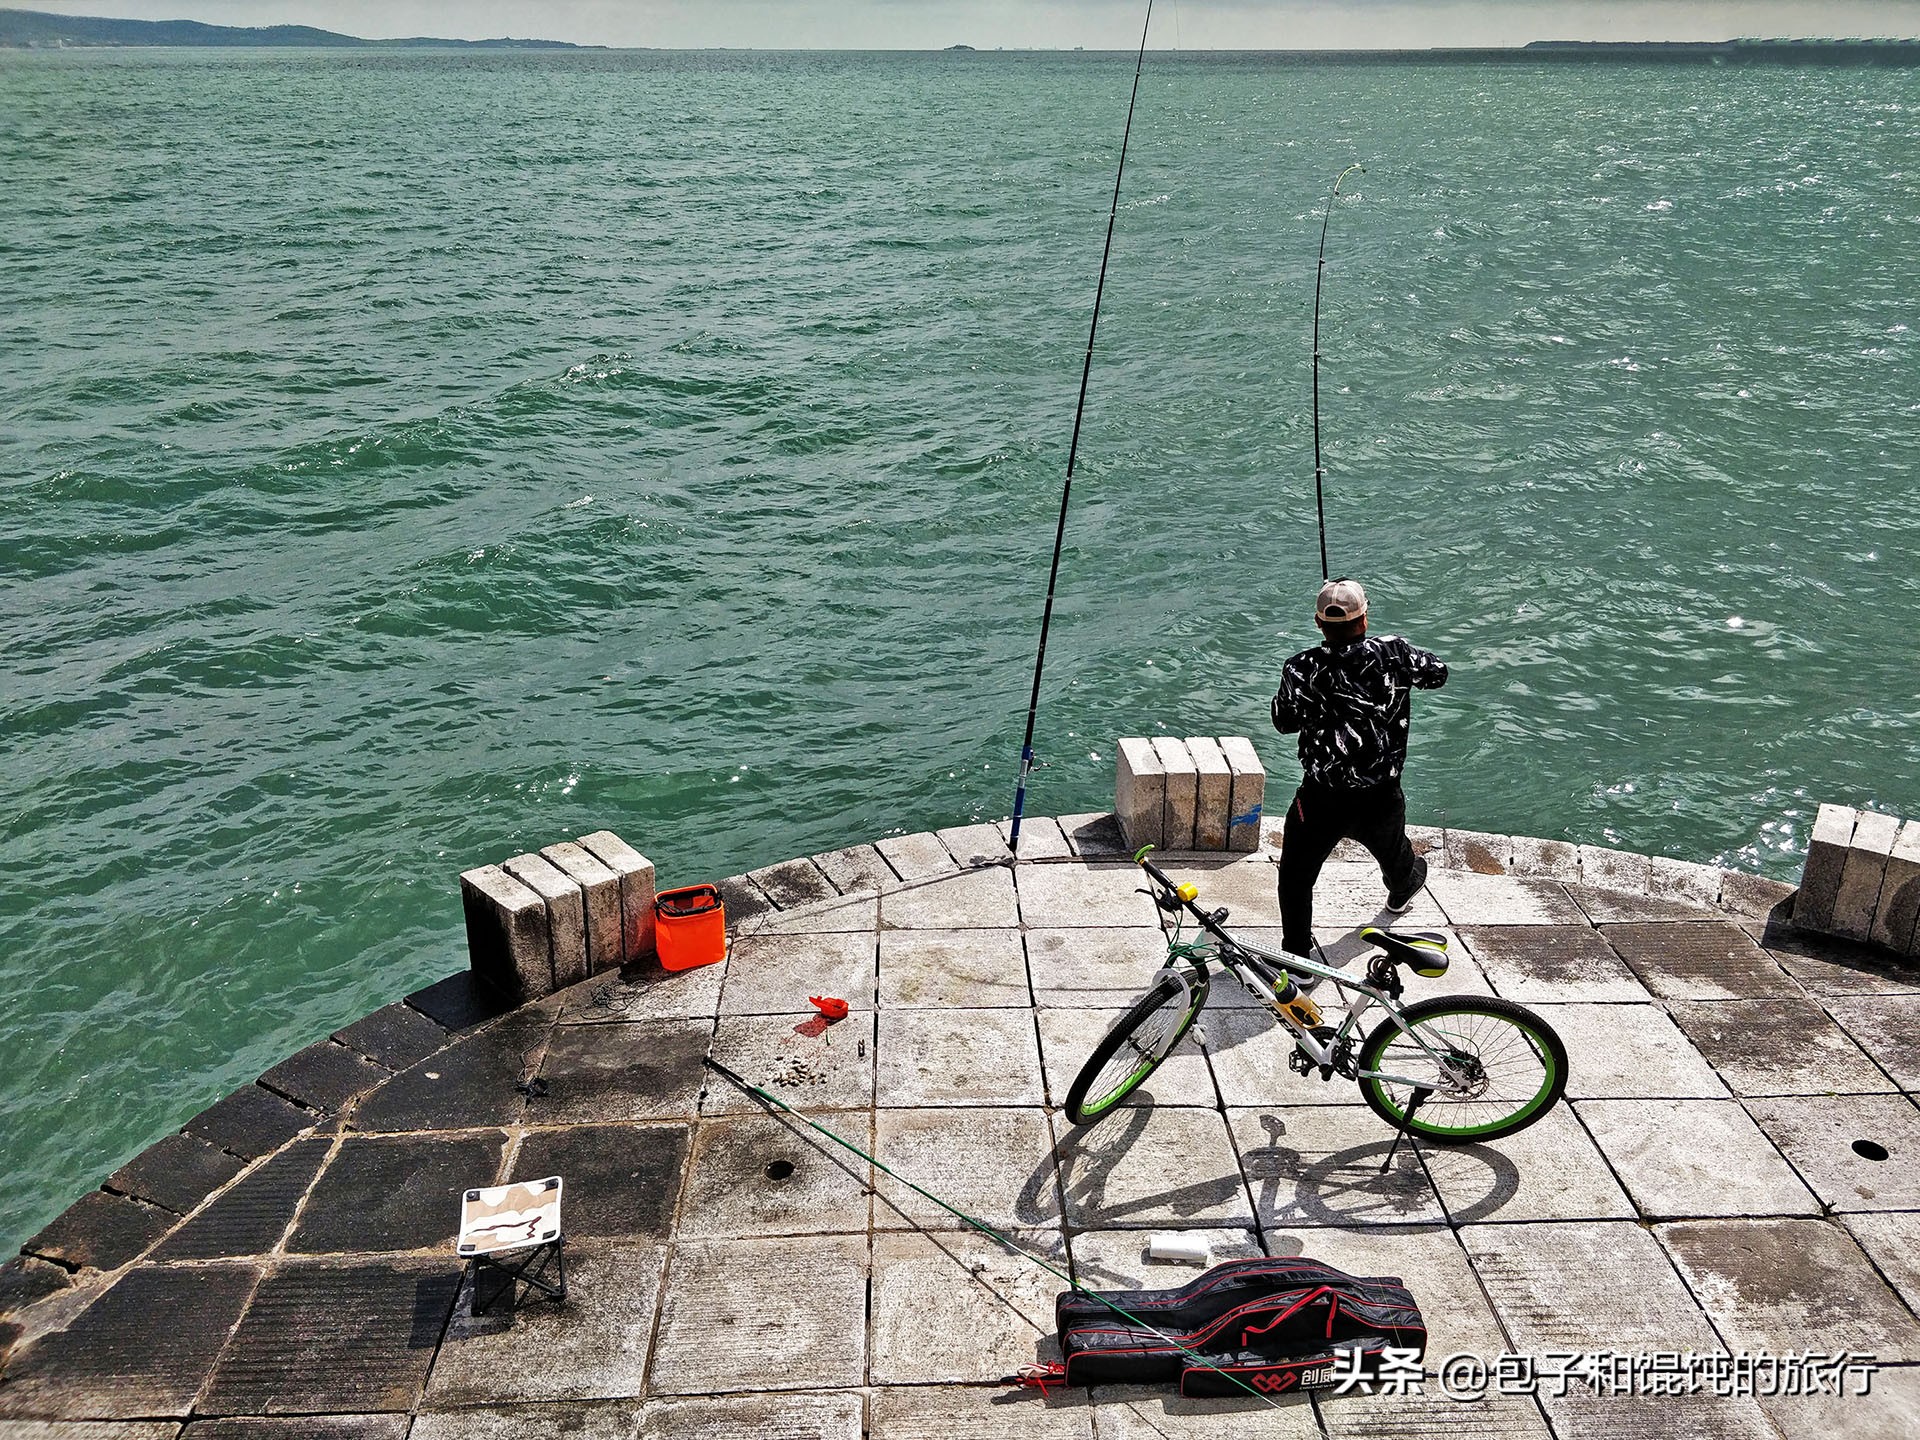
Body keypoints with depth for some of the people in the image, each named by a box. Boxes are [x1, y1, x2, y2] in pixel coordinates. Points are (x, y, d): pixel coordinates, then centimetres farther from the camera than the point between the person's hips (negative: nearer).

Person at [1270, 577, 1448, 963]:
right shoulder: (1393, 653, -11)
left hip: (1321, 800, -3)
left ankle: (1296, 956, 15)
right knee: (1394, 851, 34)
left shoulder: (1302, 669, -16)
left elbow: (1284, 722, -3)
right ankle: (1401, 893, 65)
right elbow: (1437, 673, 8)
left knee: (1296, 876, 14)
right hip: (1381, 799, 4)